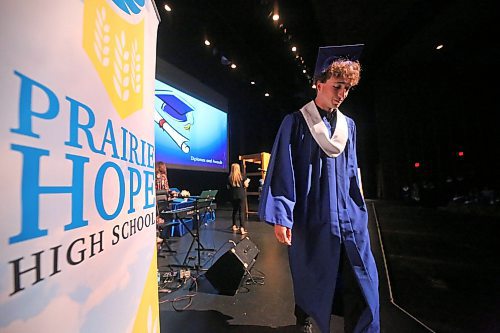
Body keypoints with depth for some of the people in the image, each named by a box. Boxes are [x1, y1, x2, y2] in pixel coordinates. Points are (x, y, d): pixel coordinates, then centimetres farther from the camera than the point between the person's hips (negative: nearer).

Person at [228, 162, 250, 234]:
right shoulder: (242, 176, -6)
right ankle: (242, 228, -6)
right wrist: (247, 181, 15)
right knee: (241, 212, -2)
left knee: (234, 210, 18)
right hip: (241, 196, -3)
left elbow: (228, 187, 8)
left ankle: (234, 226, 28)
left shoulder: (229, 178, 0)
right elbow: (246, 185, -4)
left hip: (233, 196, 3)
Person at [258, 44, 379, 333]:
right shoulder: (295, 122, -6)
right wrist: (281, 216, -15)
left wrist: (359, 209, 15)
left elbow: (352, 171, 15)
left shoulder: (348, 125, 11)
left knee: (363, 284, 4)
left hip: (348, 216, 5)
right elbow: (283, 170, -11)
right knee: (312, 279, 13)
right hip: (311, 217, -4)